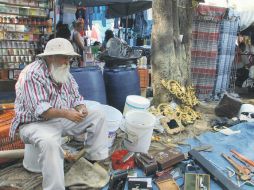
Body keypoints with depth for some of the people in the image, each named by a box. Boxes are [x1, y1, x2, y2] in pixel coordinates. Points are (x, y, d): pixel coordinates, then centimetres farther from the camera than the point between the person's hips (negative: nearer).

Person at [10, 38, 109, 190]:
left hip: (64, 118, 8)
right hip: (36, 123, -7)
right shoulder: (32, 74, -18)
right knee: (50, 142, -41)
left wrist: (81, 108, -17)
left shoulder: (64, 72, 6)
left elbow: (76, 97, 6)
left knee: (98, 115, -4)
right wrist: (65, 113, -38)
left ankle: (95, 158, 2)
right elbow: (39, 110, -27)